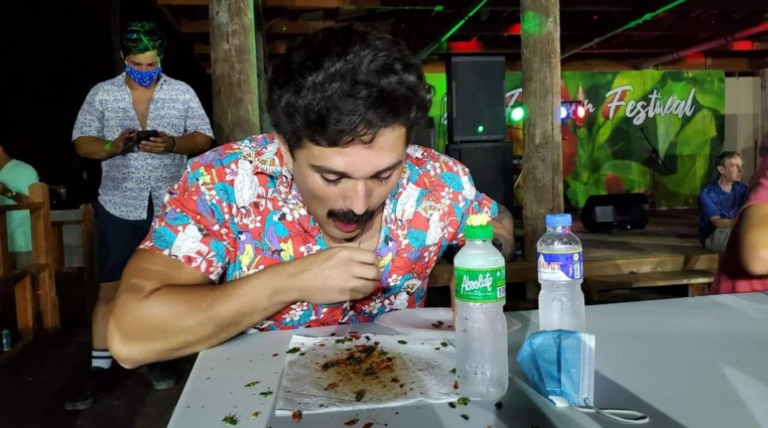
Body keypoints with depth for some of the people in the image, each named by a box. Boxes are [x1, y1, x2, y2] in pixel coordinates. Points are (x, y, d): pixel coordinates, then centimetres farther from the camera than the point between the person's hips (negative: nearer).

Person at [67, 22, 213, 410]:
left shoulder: (183, 92, 4)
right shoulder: (101, 94, 5)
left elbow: (203, 138, 1)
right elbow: (81, 143, 2)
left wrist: (173, 144, -19)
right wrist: (113, 146, -18)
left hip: (170, 207, 0)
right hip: (119, 208, 0)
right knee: (109, 289, 2)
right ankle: (99, 369, 13)